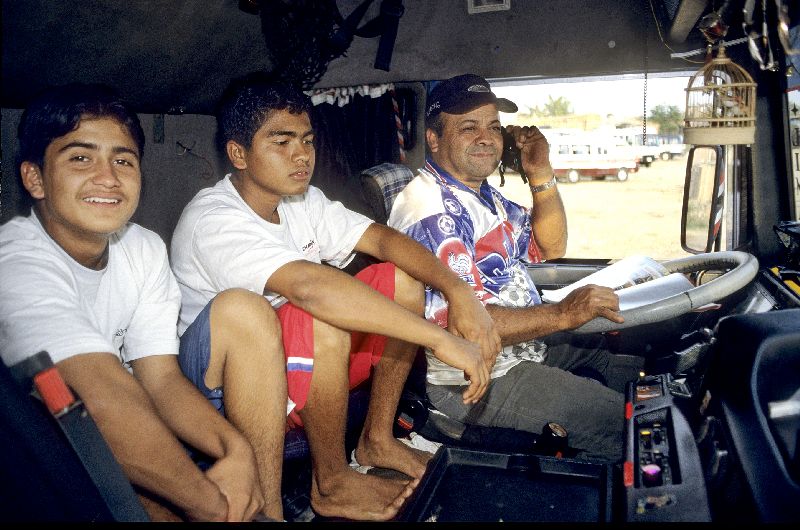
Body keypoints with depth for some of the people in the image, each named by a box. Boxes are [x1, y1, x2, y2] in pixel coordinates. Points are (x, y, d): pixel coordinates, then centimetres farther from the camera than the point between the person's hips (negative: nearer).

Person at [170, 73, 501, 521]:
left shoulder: (303, 201, 2)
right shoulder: (214, 220, -25)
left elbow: (383, 238, -6)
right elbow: (311, 286, -41)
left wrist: (458, 290, -23)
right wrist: (441, 339, -43)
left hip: (305, 365, 8)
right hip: (223, 389, -8)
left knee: (401, 280, -5)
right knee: (323, 316, -36)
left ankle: (378, 440, 4)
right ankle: (331, 483, -13)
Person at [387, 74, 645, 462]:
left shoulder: (482, 192, 9)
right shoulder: (430, 209, -24)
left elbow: (550, 247, 15)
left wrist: (541, 173, 1)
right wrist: (563, 314, -30)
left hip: (529, 343, 10)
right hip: (478, 380, -10)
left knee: (638, 375, 14)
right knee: (621, 419, -12)